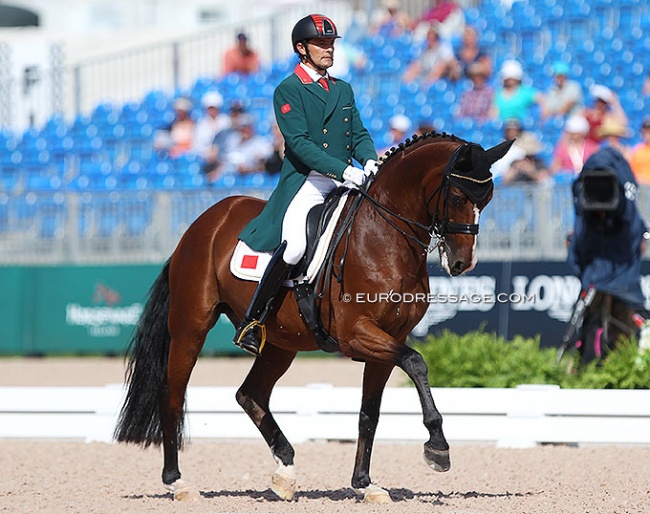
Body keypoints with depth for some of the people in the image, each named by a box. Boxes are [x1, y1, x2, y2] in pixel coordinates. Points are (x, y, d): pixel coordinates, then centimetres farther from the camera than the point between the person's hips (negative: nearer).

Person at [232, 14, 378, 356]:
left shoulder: (343, 90, 21)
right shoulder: (287, 91, 0)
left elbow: (359, 134, 17)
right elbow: (299, 142, -12)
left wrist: (369, 160, -7)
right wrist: (343, 170, -22)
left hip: (343, 184, 7)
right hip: (304, 183, -7)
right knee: (294, 244, -29)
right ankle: (252, 321, -20)